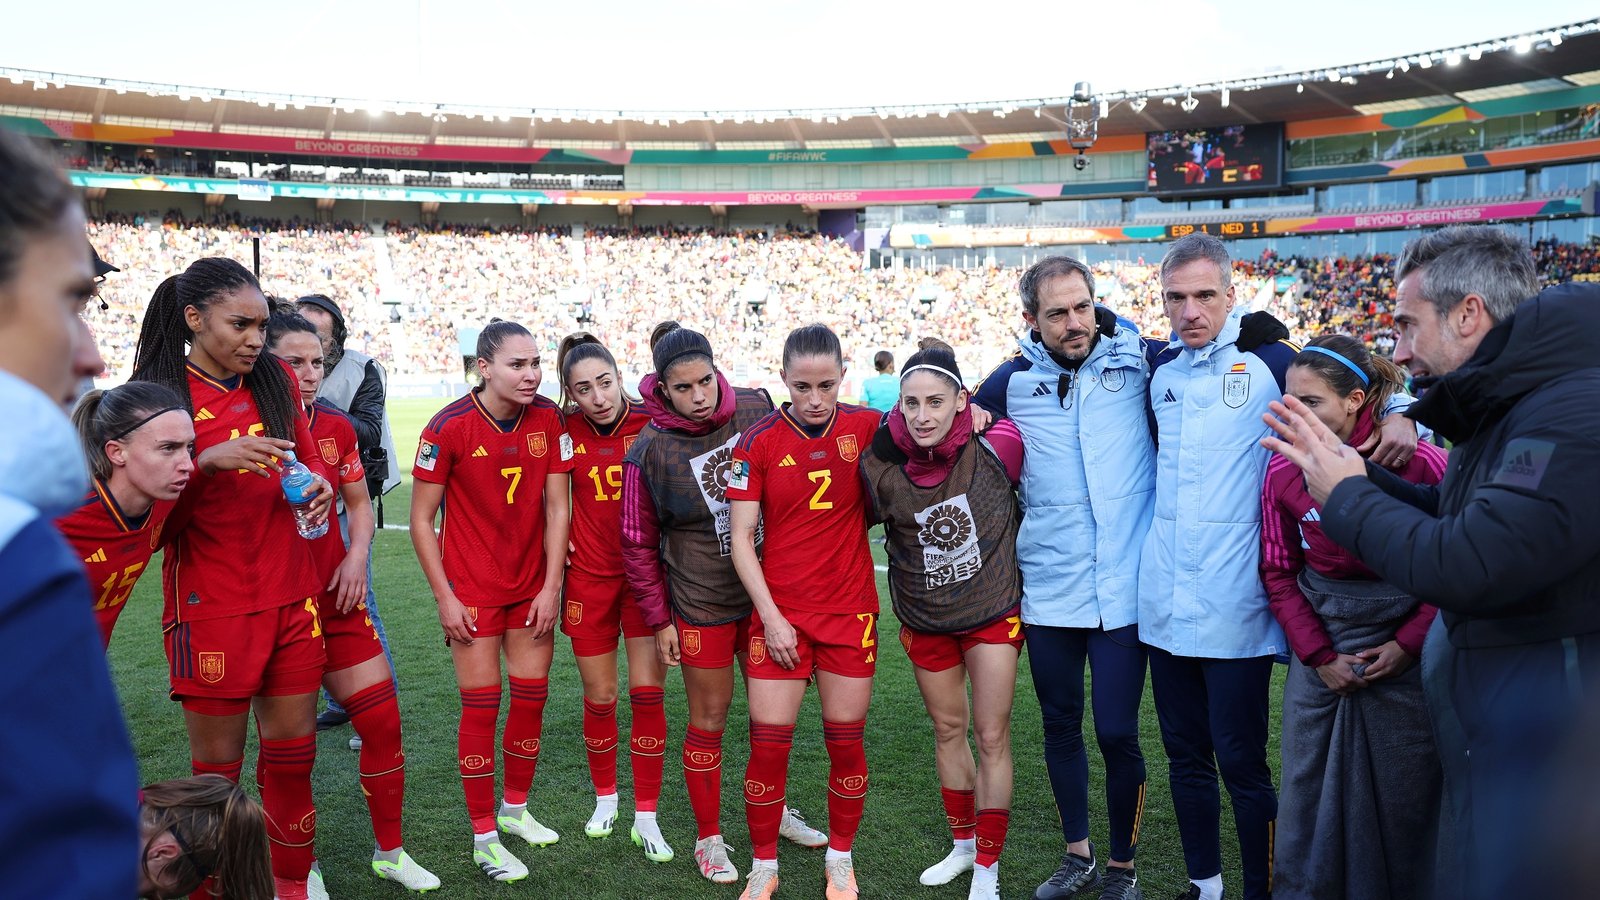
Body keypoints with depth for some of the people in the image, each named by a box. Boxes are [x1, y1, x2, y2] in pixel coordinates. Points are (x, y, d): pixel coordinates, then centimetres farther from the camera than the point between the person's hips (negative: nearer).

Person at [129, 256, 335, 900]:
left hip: (291, 598, 4)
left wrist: (319, 489, -4)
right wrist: (210, 460, -24)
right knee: (217, 768, 5)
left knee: (293, 753, 11)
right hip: (211, 606, -4)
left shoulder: (276, 381, 5)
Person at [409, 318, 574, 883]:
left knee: (532, 698, 9)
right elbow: (421, 520, -8)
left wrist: (552, 587, -4)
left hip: (533, 585, 4)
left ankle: (515, 809, 30)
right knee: (482, 705, 0)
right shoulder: (449, 427, -14)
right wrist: (445, 597, -10)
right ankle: (484, 837, 13)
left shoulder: (548, 419, -5)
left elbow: (557, 507, -1)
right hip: (473, 588, -4)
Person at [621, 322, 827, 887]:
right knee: (708, 720, 8)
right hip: (701, 604, -3)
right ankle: (709, 838, 27)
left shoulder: (756, 410, -8)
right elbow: (638, 544, -5)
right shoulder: (649, 452, -14)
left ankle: (772, 809, 40)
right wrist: (659, 620, -4)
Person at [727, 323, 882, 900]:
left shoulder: (864, 427, -2)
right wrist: (771, 616, -10)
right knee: (769, 741, 0)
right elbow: (741, 537, -5)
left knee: (846, 738, 8)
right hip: (780, 613, -1)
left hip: (851, 609, 1)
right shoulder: (758, 441, -6)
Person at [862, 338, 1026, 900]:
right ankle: (963, 846, 38)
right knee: (948, 731, 18)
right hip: (925, 622, 2)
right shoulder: (883, 469, -15)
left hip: (992, 614, -2)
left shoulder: (995, 448, -21)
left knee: (992, 736, 2)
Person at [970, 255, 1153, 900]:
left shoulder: (1141, 362, -3)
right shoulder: (1012, 382, 2)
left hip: (1124, 587, -2)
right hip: (1047, 588, 3)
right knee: (1060, 727, 14)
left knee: (1117, 733, 0)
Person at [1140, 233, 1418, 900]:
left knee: (1241, 763, 1)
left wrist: (1400, 415, -18)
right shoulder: (1159, 369, 10)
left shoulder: (1267, 358, -4)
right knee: (1185, 756, 16)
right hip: (1164, 600, 5)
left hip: (1233, 605, -5)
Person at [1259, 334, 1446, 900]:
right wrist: (1320, 656, -3)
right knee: (1310, 791, 10)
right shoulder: (1283, 472, -4)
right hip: (1320, 656, 2)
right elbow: (1279, 575, 3)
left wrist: (1408, 644, -11)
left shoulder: (1422, 464, -13)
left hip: (1404, 656, -2)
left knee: (1406, 799, 8)